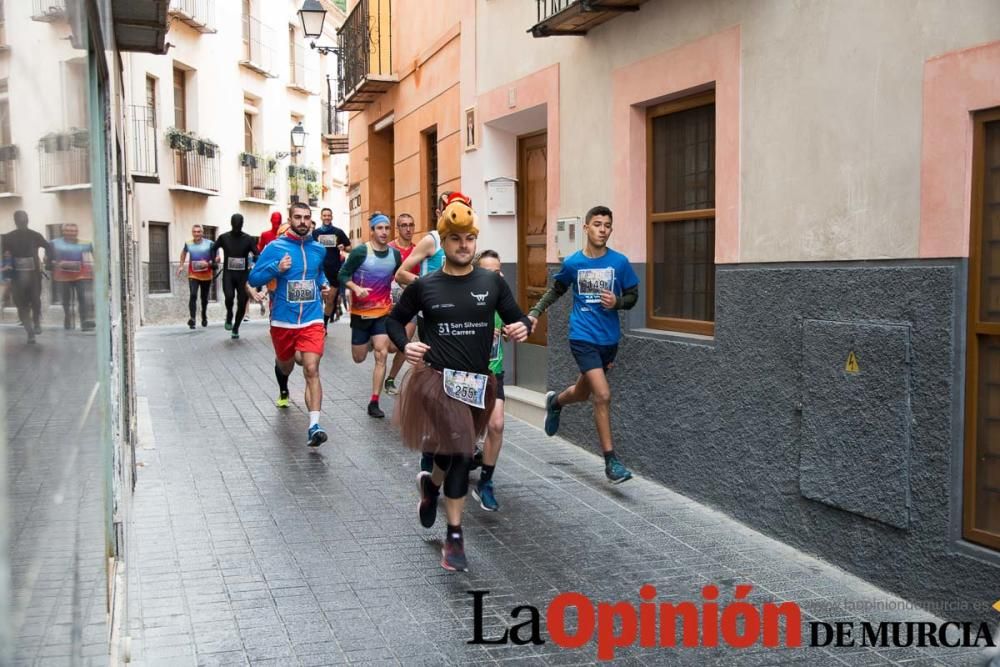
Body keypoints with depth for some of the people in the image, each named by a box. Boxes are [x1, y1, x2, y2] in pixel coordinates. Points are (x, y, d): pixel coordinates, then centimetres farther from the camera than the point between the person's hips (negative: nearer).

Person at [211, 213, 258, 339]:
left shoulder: (248, 239, -1)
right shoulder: (224, 237, 2)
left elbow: (257, 255, -3)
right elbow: (214, 248, 20)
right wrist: (214, 260, 5)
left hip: (243, 275, 1)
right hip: (228, 273, -1)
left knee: (242, 303, 2)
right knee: (229, 296, -26)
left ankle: (235, 329, 21)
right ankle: (229, 316, 5)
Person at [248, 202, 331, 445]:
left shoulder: (319, 249, 5)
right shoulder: (275, 248, -6)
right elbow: (253, 279, -7)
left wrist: (324, 285, 7)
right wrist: (276, 268, -22)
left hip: (312, 320, 0)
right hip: (283, 320, 0)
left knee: (311, 370, -16)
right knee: (285, 364, 23)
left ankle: (314, 426, -24)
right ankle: (283, 391, 60)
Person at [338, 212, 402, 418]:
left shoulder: (395, 254, -1)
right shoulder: (360, 251, -14)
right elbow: (343, 275, -9)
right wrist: (356, 288, -25)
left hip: (383, 312, 2)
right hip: (361, 311, -2)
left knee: (381, 355, -10)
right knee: (359, 358, 9)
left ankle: (374, 403, -4)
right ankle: (367, 342, 49)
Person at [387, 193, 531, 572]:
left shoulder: (492, 282, 2)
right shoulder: (424, 286, -1)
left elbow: (516, 317, 8)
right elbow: (395, 319, 12)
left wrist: (522, 327, -15)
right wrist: (404, 345, -7)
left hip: (477, 382, 4)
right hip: (436, 378, -3)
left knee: (458, 453, 14)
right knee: (459, 449, -17)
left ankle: (432, 483, 46)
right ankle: (454, 536, 3)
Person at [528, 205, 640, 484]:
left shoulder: (620, 262, -3)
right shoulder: (572, 263, -4)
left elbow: (632, 296, 6)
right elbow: (556, 290, 13)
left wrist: (617, 301, -15)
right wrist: (535, 313, 4)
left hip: (609, 339, 3)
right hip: (583, 337, -3)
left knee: (583, 392, 19)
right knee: (603, 395, -16)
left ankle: (555, 401, 55)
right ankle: (611, 460, -5)